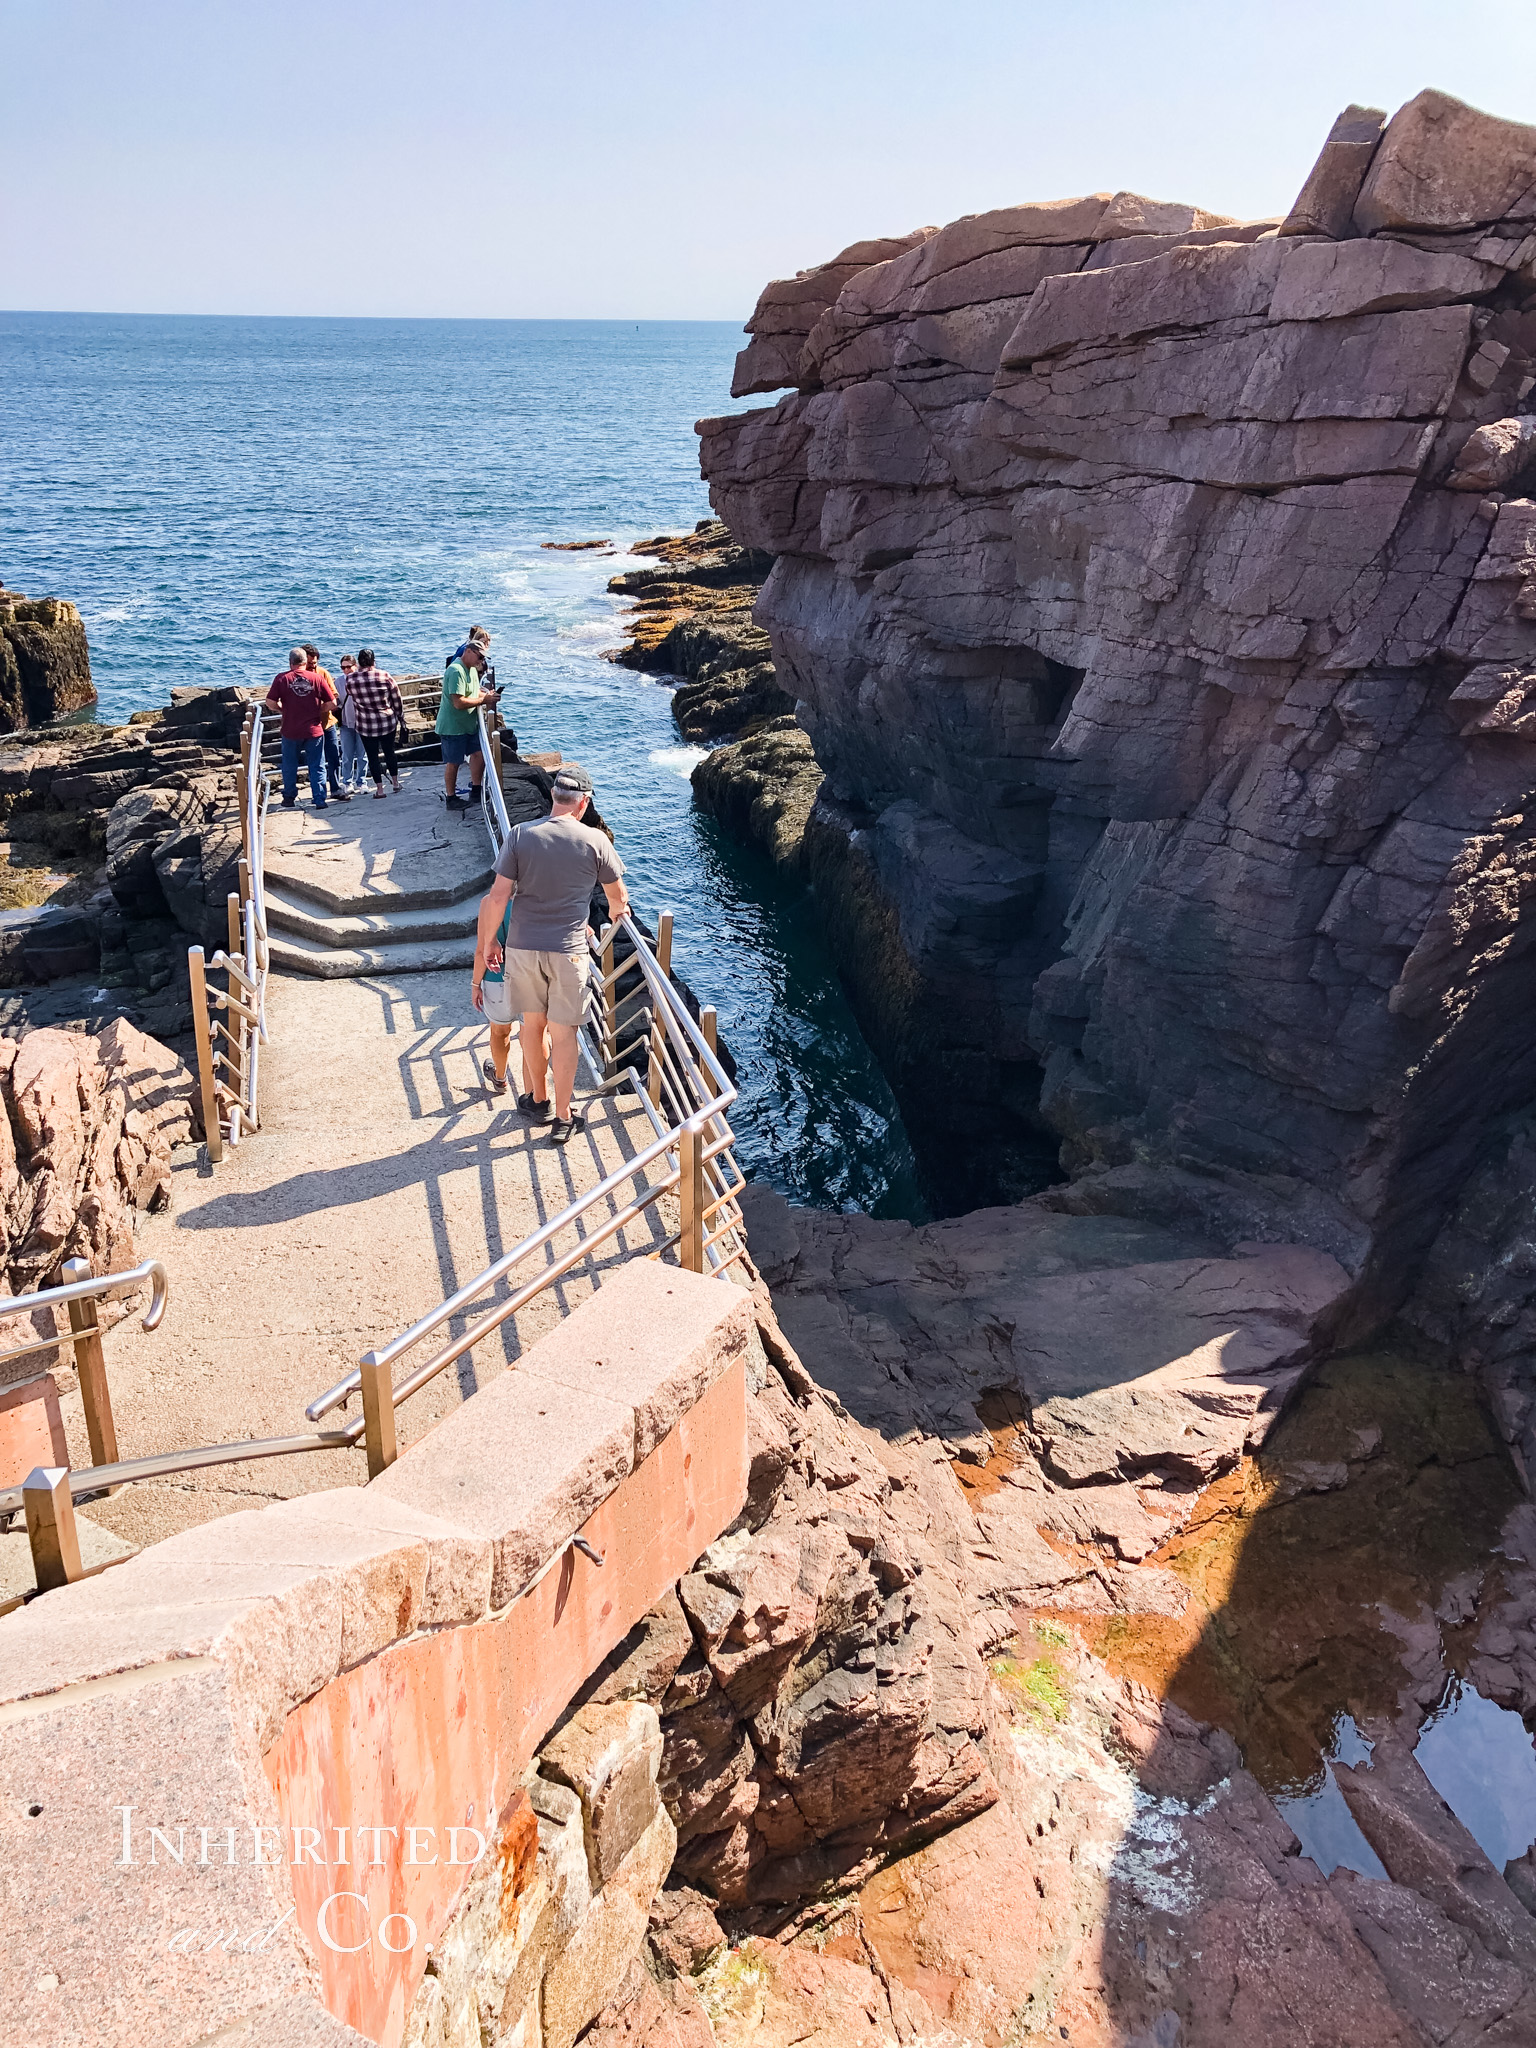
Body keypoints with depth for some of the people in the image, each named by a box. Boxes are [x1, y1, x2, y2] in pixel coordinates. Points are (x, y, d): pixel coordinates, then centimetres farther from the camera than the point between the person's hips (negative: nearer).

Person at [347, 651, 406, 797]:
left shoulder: (351, 681, -9)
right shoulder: (385, 676, -8)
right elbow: (397, 700, -2)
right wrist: (401, 719, 8)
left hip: (365, 726, -1)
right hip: (388, 723, 1)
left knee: (372, 756, 7)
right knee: (389, 752, 18)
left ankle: (379, 789, 8)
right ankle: (395, 783, 28)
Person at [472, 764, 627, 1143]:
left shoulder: (520, 836, -5)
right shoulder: (594, 841, -7)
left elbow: (498, 896, -7)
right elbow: (618, 898, 5)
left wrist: (489, 943, 5)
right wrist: (615, 912, 29)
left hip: (522, 947, 2)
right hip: (568, 951, -2)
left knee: (533, 1025, 18)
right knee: (563, 1033, 7)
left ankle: (539, 1100, 34)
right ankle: (562, 1118, 13)